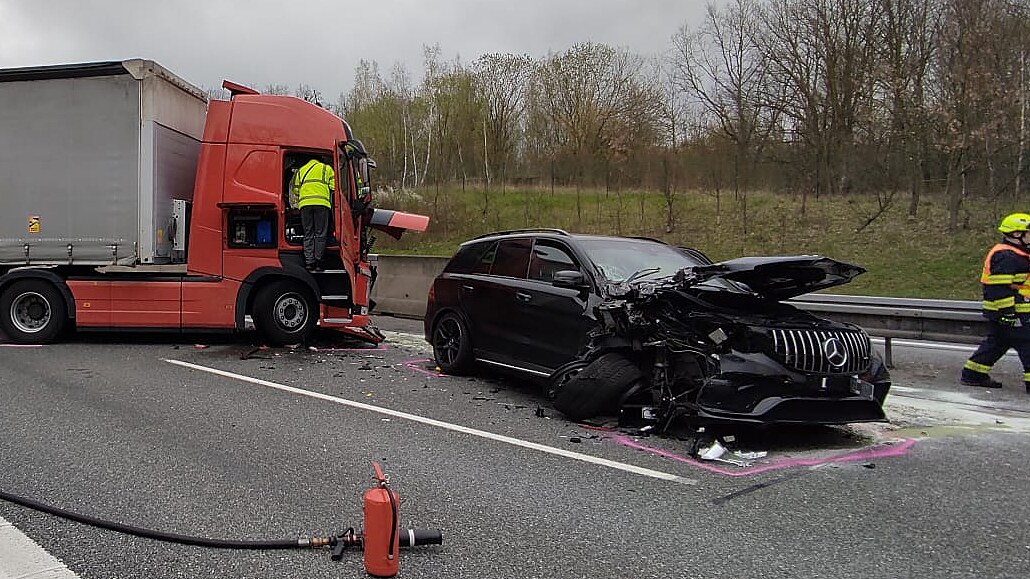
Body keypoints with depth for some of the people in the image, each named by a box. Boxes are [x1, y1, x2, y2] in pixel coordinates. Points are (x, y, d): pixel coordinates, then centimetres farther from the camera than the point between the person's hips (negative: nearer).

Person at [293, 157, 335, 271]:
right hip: (322, 203, -2)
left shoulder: (300, 170, 27)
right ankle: (319, 263, -5)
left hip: (304, 203, 2)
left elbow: (296, 189, 17)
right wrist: (331, 201, 22)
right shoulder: (327, 168, 19)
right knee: (320, 234, -1)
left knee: (308, 235, 5)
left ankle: (309, 262, -1)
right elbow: (333, 187, 8)